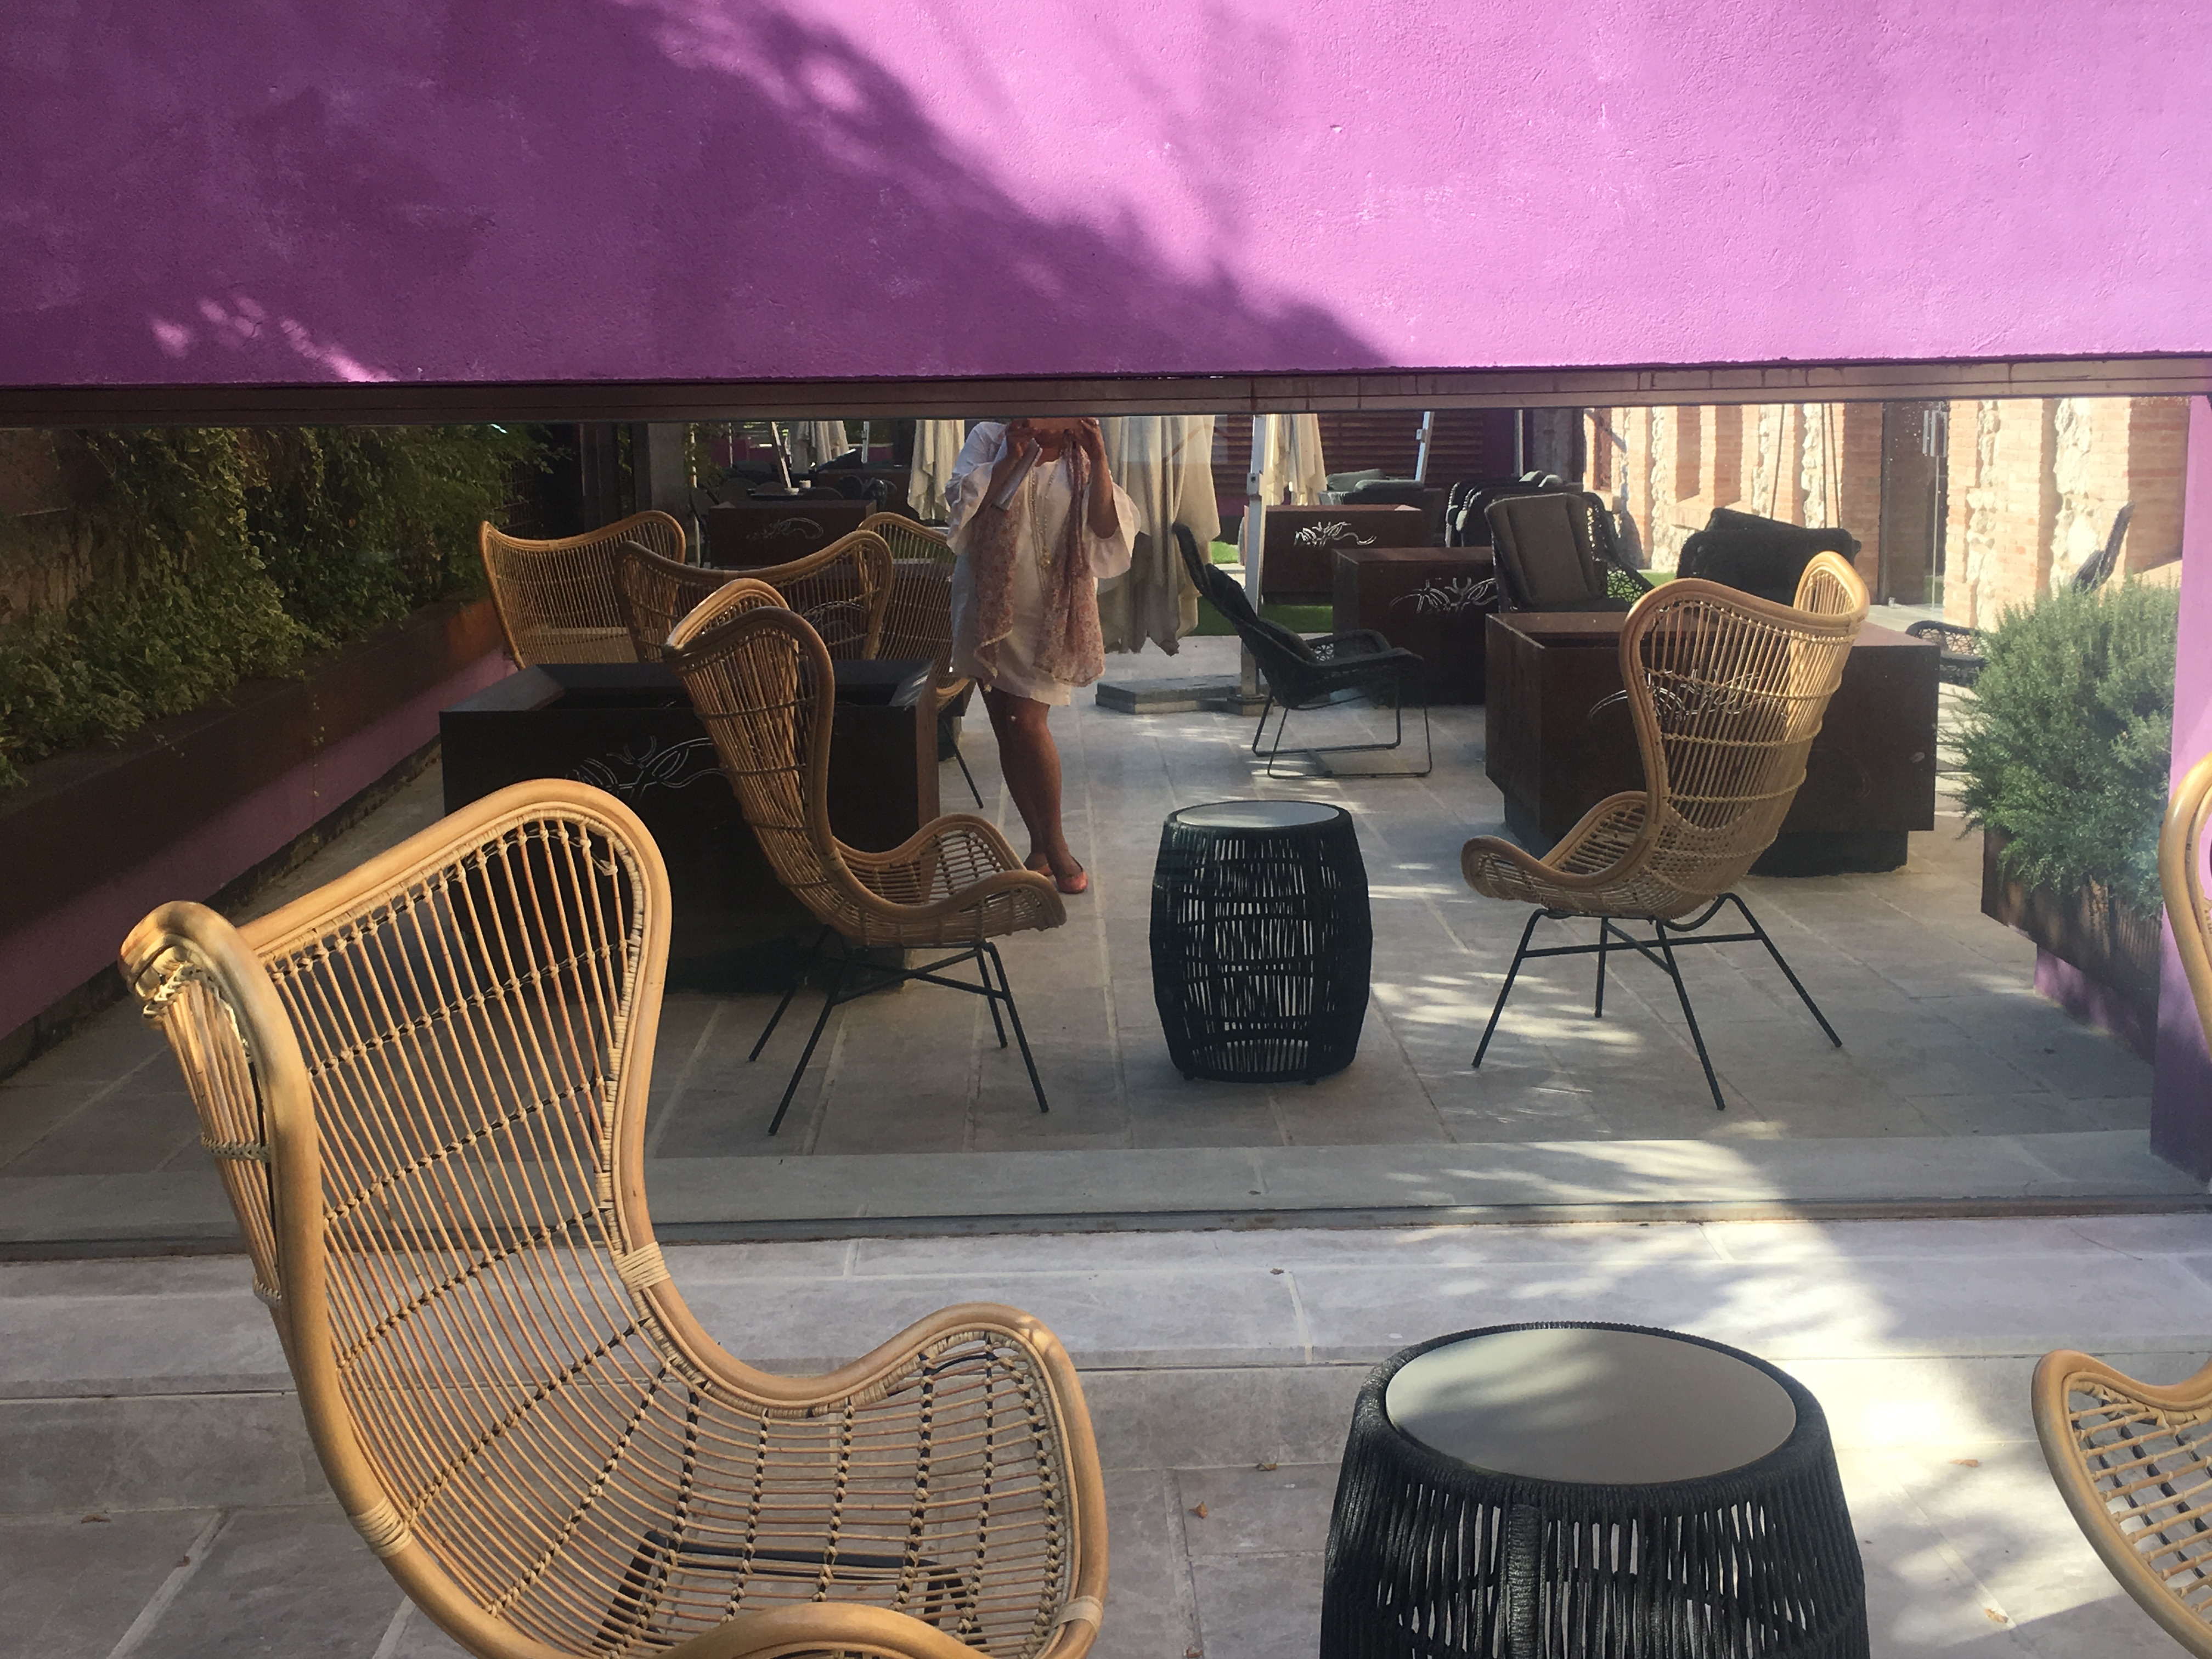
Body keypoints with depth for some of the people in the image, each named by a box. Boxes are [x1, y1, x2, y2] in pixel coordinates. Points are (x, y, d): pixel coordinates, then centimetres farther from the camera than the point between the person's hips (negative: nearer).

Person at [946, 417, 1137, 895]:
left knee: (1027, 723, -14)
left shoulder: (1080, 458, 3)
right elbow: (963, 504, -13)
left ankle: (1054, 845, 0)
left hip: (1052, 613, -2)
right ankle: (1041, 846, 20)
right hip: (990, 604, 2)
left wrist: (1099, 462, -19)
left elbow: (1108, 532, -10)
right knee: (1007, 729, 6)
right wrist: (1011, 458, -19)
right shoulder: (990, 439, 1)